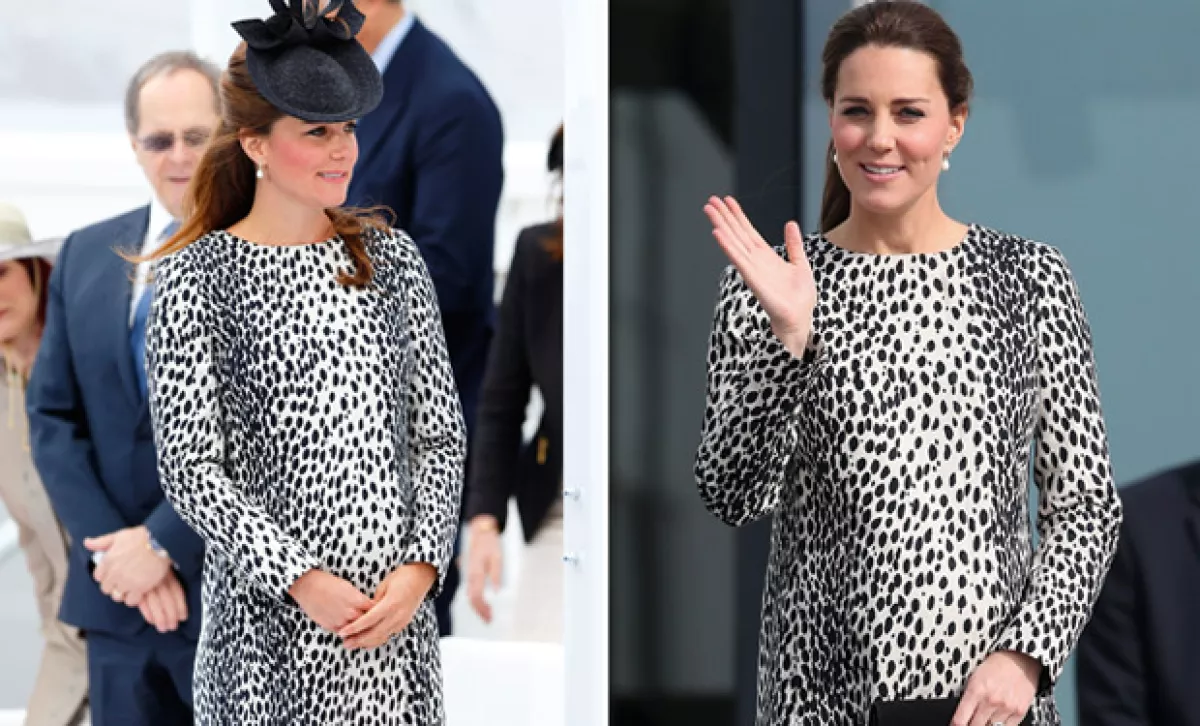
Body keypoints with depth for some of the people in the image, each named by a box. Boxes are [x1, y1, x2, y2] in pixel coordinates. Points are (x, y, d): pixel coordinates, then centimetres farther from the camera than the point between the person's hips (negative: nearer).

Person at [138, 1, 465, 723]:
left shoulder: (392, 257, 7)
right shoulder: (198, 276, -4)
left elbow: (442, 434, 7)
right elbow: (191, 467, -8)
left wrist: (420, 567, -7)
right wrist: (301, 580, -15)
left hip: (398, 604, 3)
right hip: (269, 612, -3)